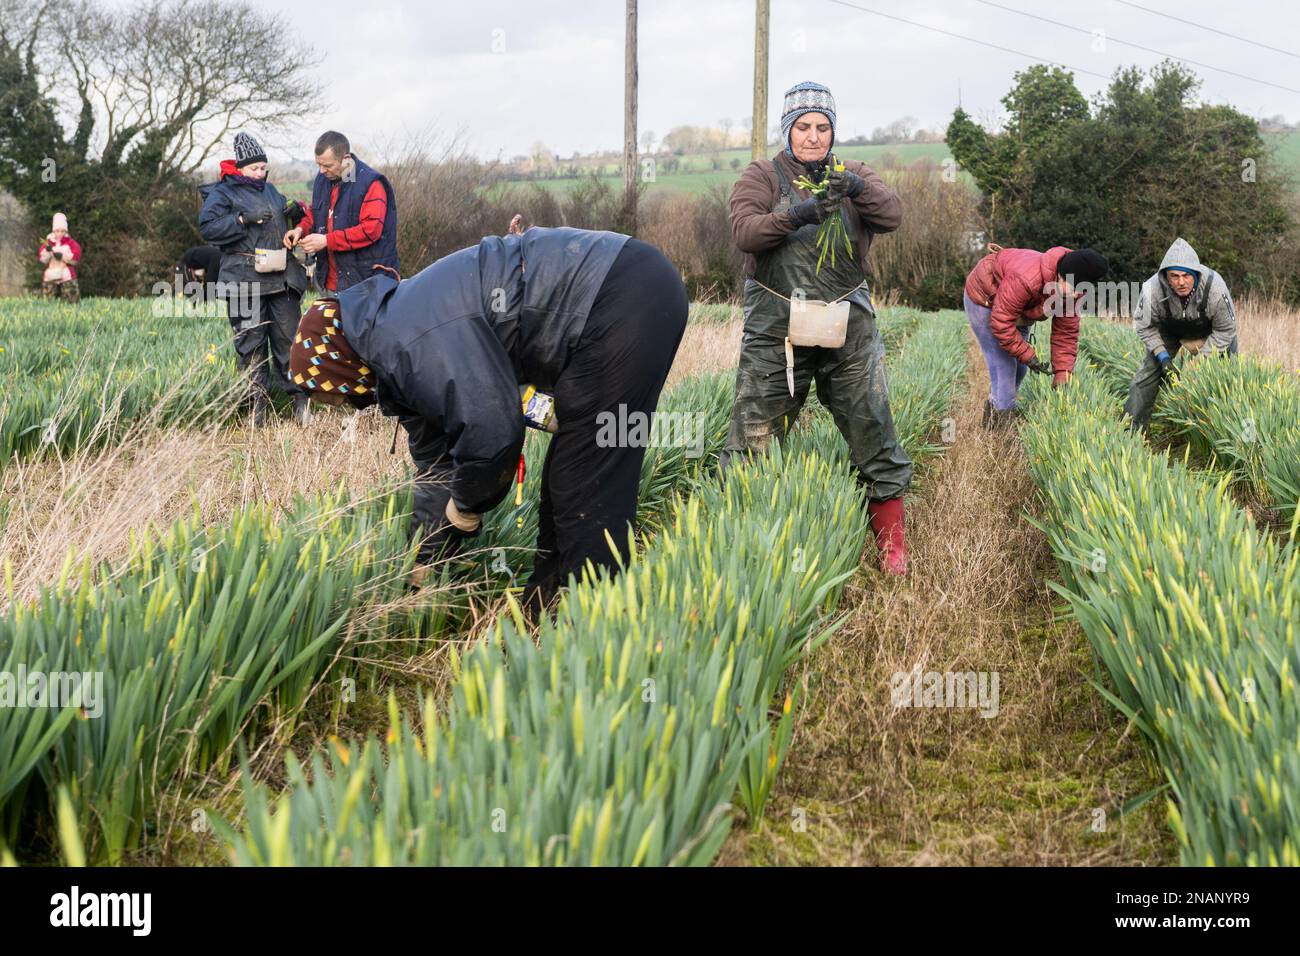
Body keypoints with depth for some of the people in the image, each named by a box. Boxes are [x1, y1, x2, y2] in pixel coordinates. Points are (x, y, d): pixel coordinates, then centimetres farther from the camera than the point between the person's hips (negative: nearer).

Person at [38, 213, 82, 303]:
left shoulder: (71, 242, 7)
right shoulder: (48, 242, 12)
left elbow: (76, 257, -5)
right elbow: (42, 259, 4)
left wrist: (63, 256, -16)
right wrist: (47, 251, -15)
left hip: (67, 276, -2)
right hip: (50, 276, 2)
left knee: (73, 300, -9)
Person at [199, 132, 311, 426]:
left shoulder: (270, 190, 20)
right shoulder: (223, 193, 1)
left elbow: (283, 221, 34)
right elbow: (208, 227, -11)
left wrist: (295, 212, 10)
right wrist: (244, 219, -21)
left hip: (281, 277, 5)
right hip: (245, 281, -5)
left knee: (288, 338, 3)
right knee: (251, 343, -1)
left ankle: (299, 397, 8)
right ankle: (258, 404, 5)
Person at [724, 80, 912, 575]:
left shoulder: (852, 175, 12)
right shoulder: (762, 175, 6)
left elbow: (892, 215, -5)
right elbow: (745, 230, -11)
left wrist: (857, 187, -24)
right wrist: (798, 215, -26)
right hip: (775, 328, -2)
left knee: (872, 428, 2)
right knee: (753, 435, -1)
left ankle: (892, 542, 13)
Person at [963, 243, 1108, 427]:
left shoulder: (1072, 292, -18)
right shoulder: (1026, 280, -44)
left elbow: (1066, 333, -11)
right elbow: (1001, 322, -38)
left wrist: (1062, 376, -18)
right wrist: (1028, 355, -32)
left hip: (1017, 311, 8)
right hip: (985, 300, -8)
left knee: (1019, 368, 10)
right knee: (1003, 366, -16)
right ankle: (1003, 424, -13)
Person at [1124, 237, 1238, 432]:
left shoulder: (1215, 288, -38)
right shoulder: (1152, 289, -35)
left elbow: (1226, 329, -23)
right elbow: (1145, 326, -15)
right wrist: (1163, 356, -23)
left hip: (1209, 331, 0)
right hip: (1169, 330, 1)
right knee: (1148, 373, -8)